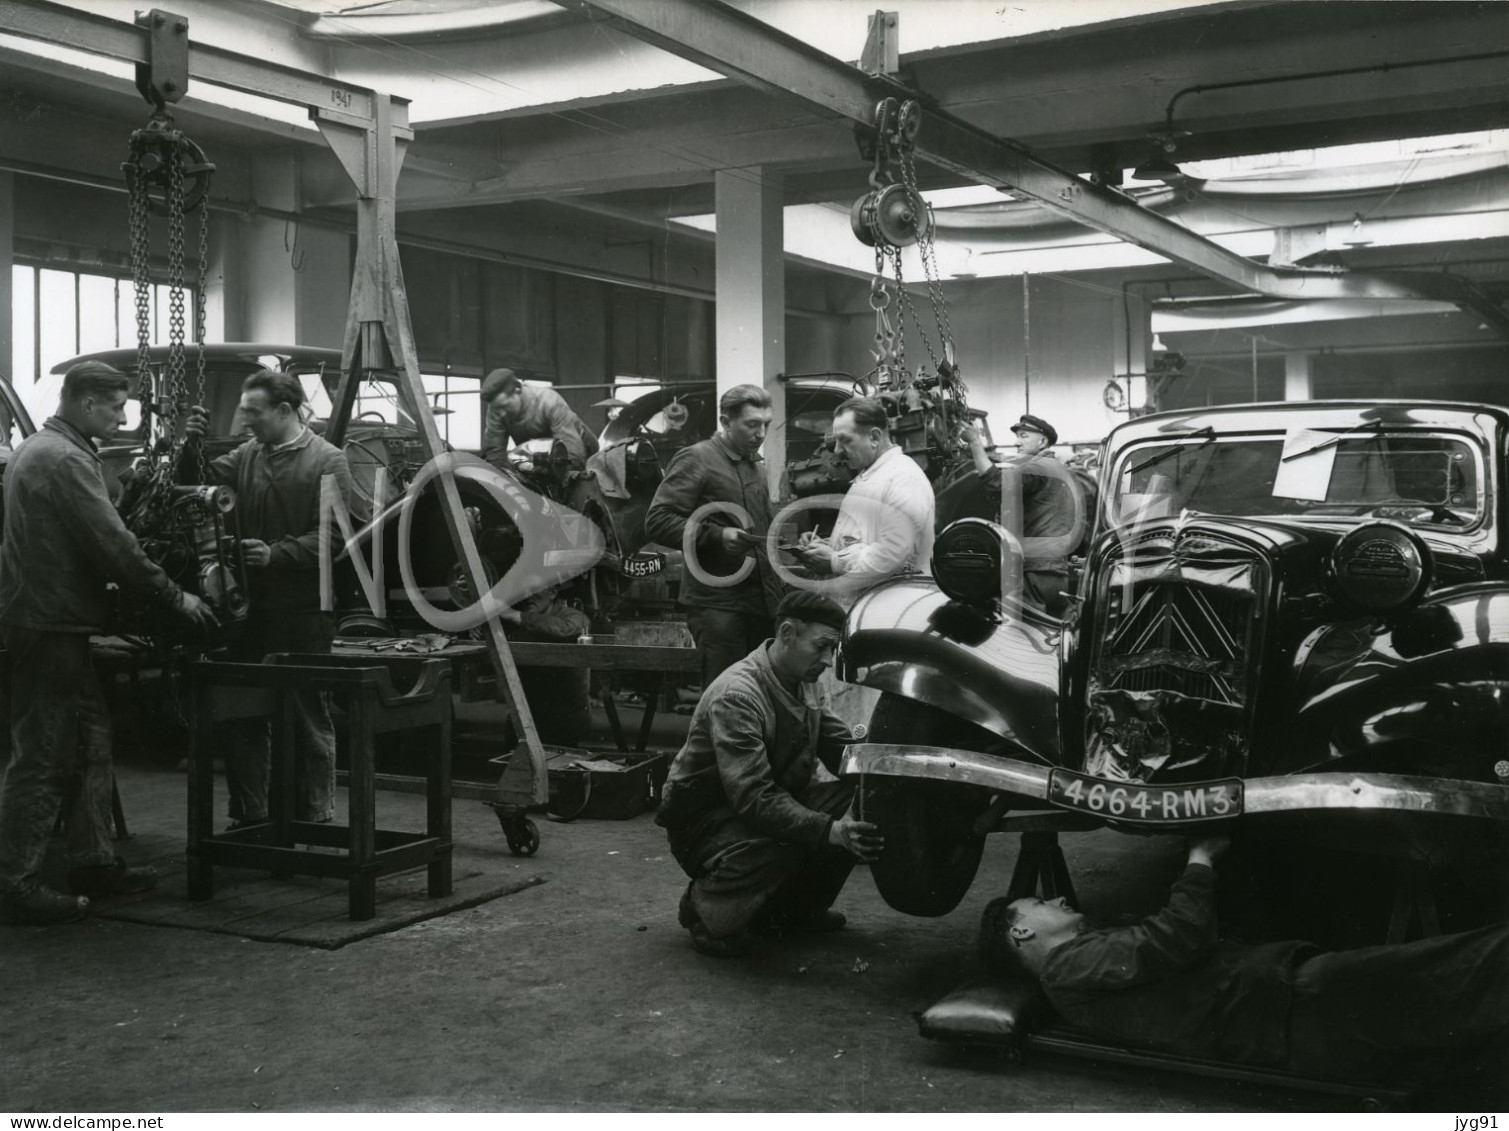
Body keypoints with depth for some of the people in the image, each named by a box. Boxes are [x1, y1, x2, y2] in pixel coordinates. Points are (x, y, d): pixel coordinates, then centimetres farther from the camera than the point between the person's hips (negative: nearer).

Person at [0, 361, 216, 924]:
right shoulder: (64, 459, -16)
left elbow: (105, 534, 20)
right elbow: (114, 546, -19)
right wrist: (175, 598, -10)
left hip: (55, 627, 11)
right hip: (48, 628, -11)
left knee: (90, 745, 15)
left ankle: (95, 862, 22)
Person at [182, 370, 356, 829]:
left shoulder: (327, 461, -6)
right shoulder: (247, 456, 11)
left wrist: (276, 554, -24)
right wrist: (191, 447, -7)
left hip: (303, 614, -6)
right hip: (251, 609, 6)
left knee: (308, 718, 5)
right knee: (242, 717, 12)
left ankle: (315, 819, 16)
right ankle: (248, 816, 24)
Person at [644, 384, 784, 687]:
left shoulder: (756, 464, 21)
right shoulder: (696, 459, -4)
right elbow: (657, 522, -12)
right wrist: (715, 536, -20)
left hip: (762, 601, 7)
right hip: (716, 602, -7)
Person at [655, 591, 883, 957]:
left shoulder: (799, 685, 3)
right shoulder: (737, 696, -28)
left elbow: (840, 745, 8)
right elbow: (753, 798, -35)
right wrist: (829, 830, -43)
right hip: (704, 816, -8)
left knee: (856, 821, -11)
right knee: (775, 849, -38)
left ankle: (796, 907, 9)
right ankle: (703, 907, -8)